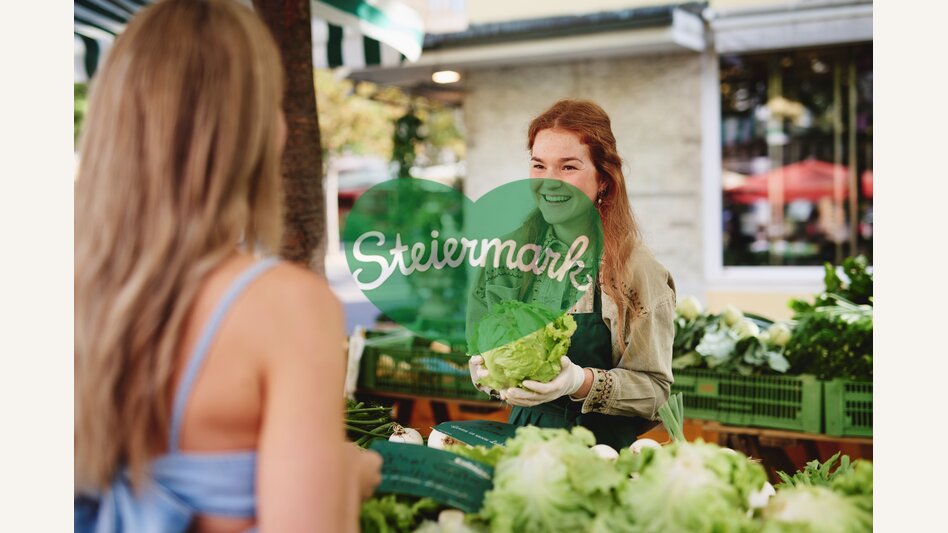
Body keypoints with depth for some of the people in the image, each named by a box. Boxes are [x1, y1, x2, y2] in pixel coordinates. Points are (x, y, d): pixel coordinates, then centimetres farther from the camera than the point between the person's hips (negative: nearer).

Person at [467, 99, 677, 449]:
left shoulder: (635, 267, -7)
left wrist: (584, 382, -23)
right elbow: (480, 354, 12)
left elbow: (655, 389, -7)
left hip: (603, 443, -3)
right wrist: (492, 376, -10)